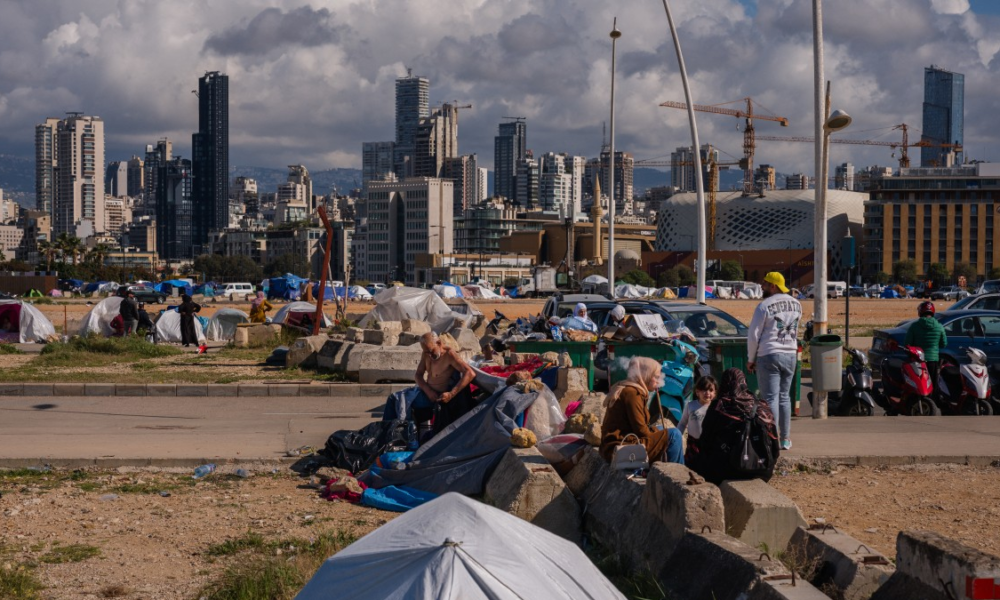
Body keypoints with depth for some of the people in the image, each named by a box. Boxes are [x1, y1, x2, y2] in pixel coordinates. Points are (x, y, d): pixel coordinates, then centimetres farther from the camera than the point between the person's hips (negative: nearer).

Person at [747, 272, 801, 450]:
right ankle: (786, 439, 16)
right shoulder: (796, 305, 9)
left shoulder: (765, 306, -11)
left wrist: (750, 359, -1)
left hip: (769, 355, -6)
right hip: (791, 355, 6)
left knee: (771, 398, -4)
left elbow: (753, 335, -8)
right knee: (784, 397, 14)